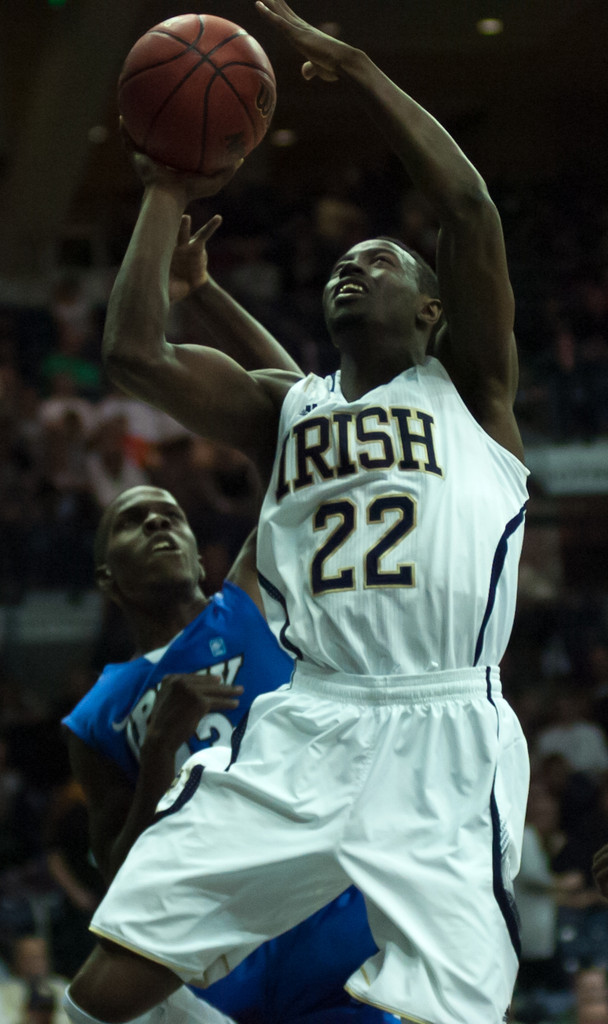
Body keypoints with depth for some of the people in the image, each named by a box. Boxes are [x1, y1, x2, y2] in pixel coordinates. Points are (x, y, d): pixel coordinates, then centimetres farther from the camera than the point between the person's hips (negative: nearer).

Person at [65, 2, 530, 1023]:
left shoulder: (468, 392, 12)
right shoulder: (286, 410, 22)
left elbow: (469, 206, -3)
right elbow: (134, 352, 8)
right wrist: (167, 198, 14)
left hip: (440, 745, -3)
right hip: (300, 736, 4)